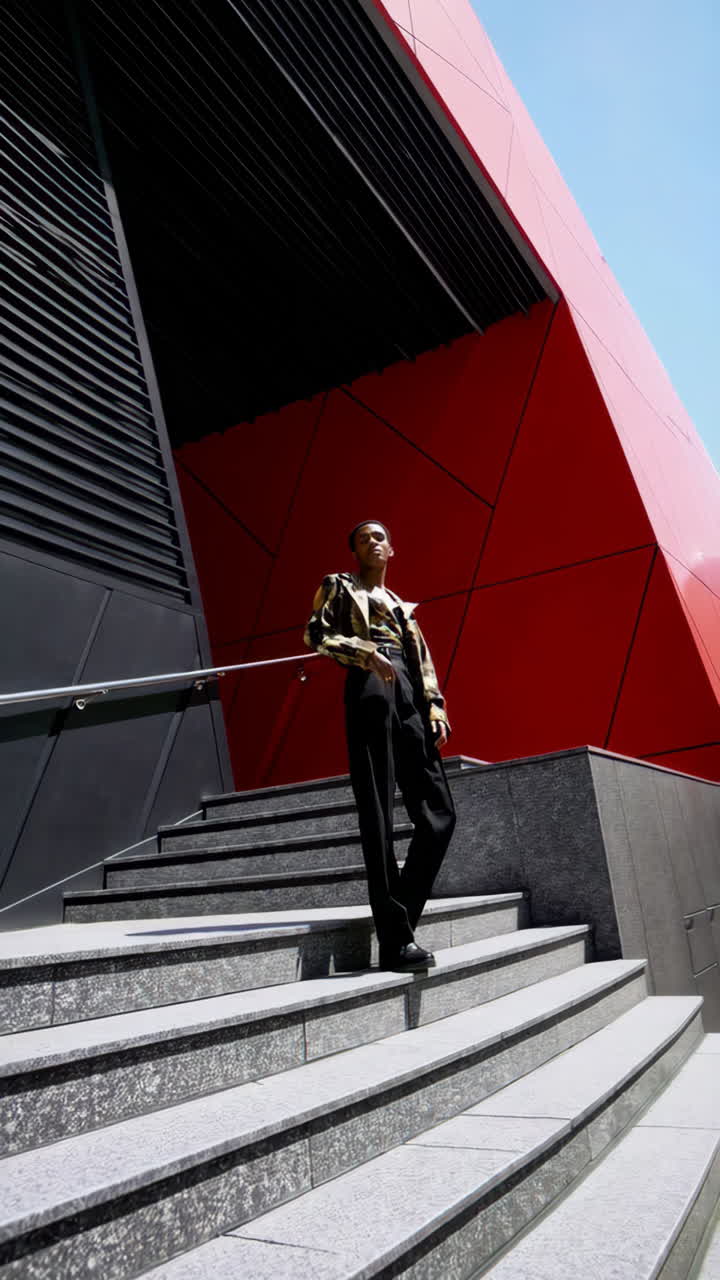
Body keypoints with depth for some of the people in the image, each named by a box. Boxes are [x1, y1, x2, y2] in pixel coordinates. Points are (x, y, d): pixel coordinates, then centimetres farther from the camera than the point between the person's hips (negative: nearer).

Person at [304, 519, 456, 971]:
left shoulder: (403, 607, 32)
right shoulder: (340, 586, 19)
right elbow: (316, 634, 2)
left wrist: (436, 713, 7)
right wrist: (366, 652, -13)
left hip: (410, 698, 6)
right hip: (369, 688, -6)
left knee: (439, 811, -3)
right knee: (379, 814, -10)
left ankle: (401, 915, 5)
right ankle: (395, 938, -7)